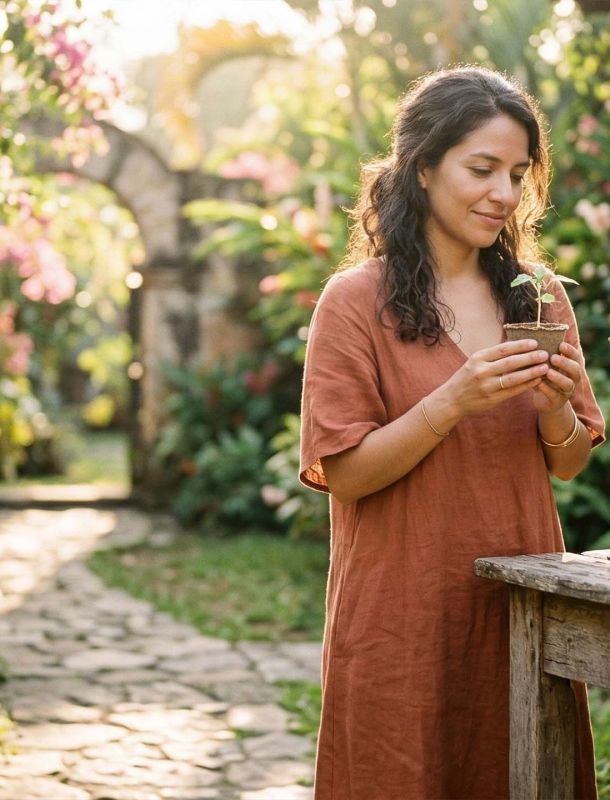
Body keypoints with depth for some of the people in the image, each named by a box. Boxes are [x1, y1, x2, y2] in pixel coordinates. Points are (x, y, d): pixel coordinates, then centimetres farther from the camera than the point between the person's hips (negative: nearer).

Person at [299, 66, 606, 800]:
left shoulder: (538, 297, 7)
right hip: (405, 620, -4)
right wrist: (457, 399, -21)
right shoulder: (357, 300, -7)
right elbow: (344, 473, -10)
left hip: (521, 606, 4)